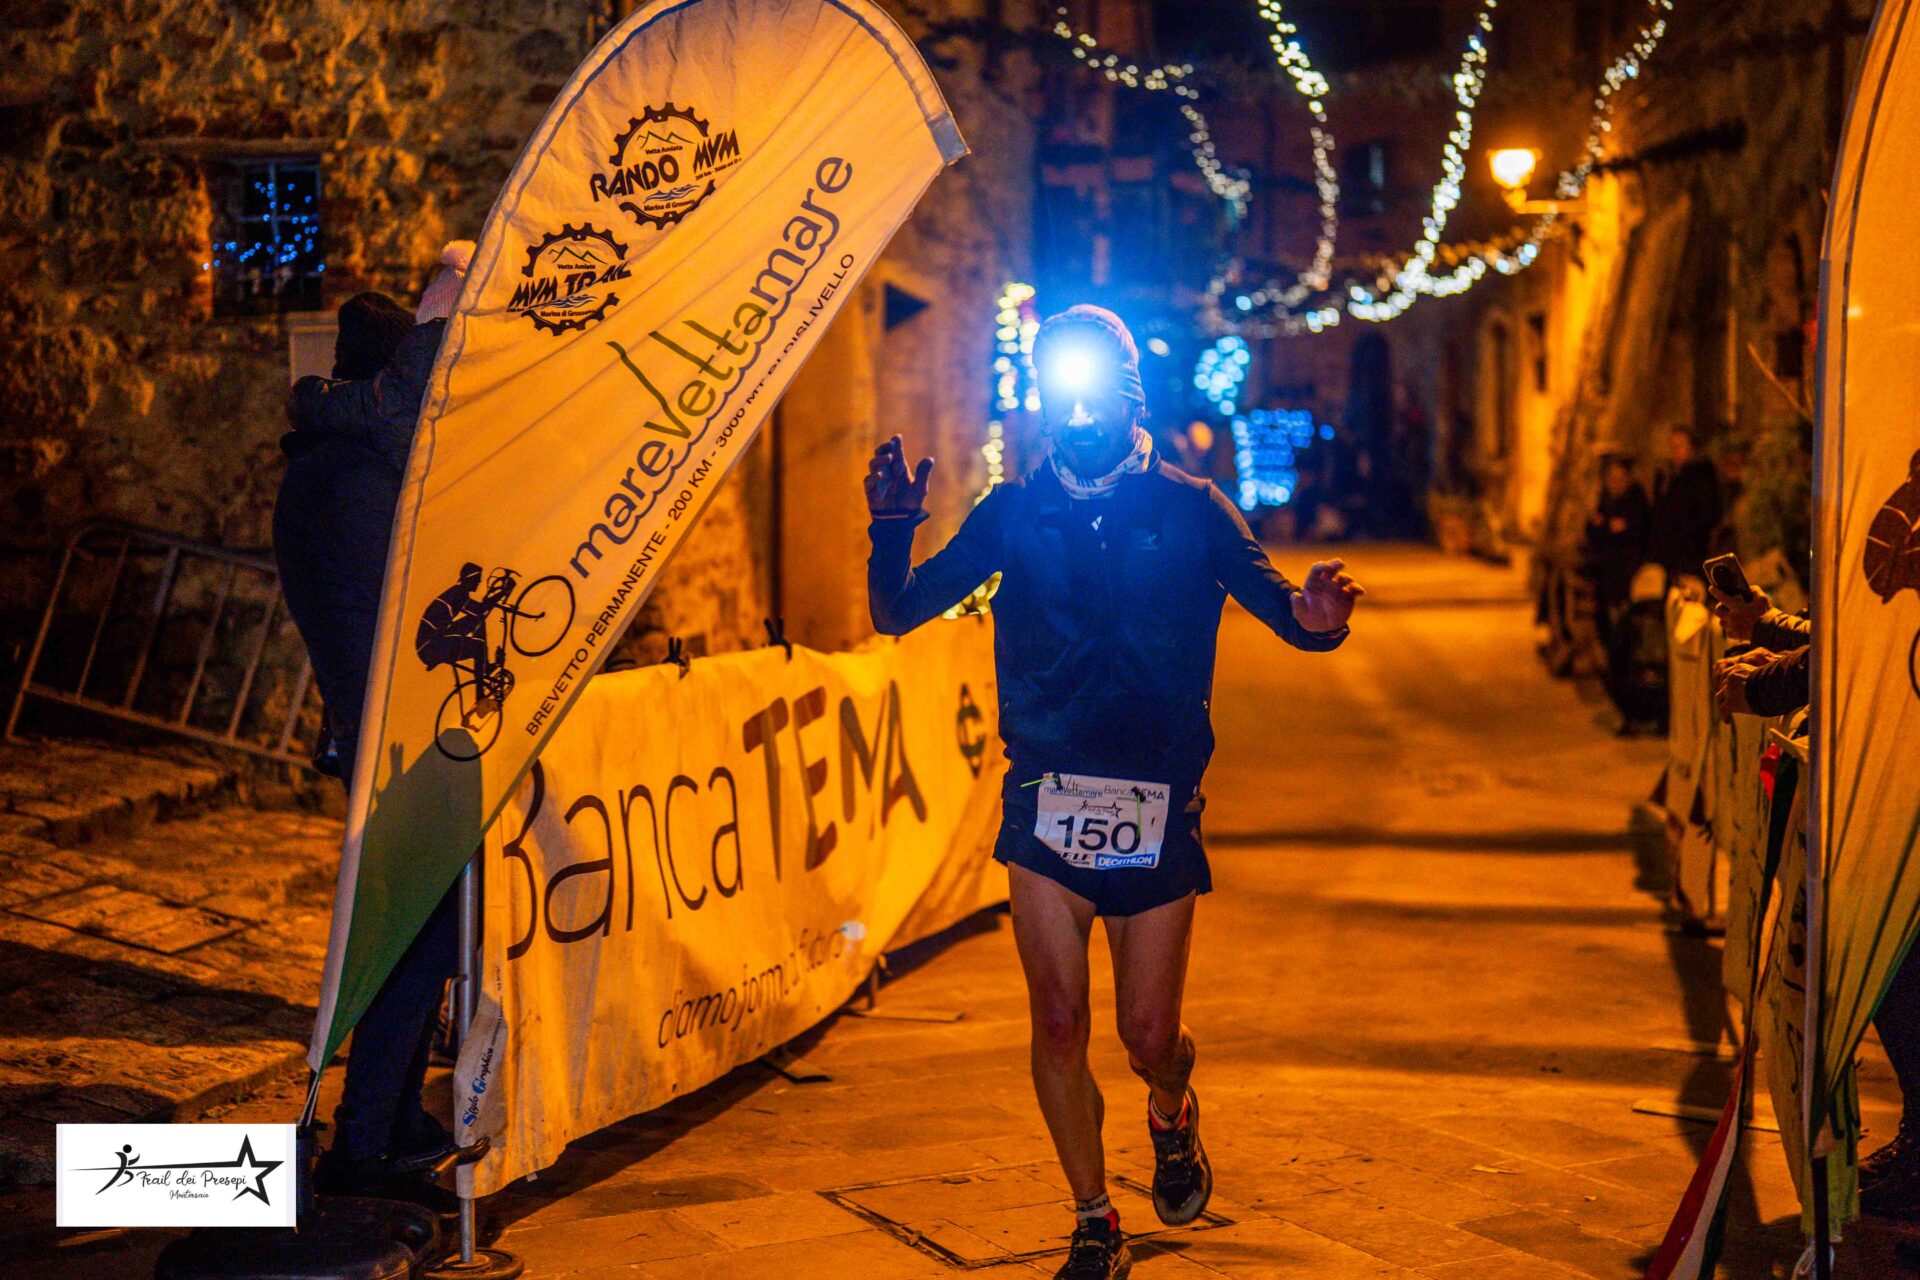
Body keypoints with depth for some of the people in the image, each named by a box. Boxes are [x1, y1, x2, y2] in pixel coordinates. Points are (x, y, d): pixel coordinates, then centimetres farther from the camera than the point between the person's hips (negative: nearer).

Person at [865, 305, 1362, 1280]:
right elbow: (896, 614, 2)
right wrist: (893, 530, -18)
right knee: (1058, 1025, -2)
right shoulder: (1014, 513, 4)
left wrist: (1320, 616, -26)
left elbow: (1289, 616, -1)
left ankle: (1171, 1112, 39)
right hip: (1045, 801, 1)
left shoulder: (1189, 510, 2)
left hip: (1157, 805, -1)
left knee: (1149, 1037, 2)